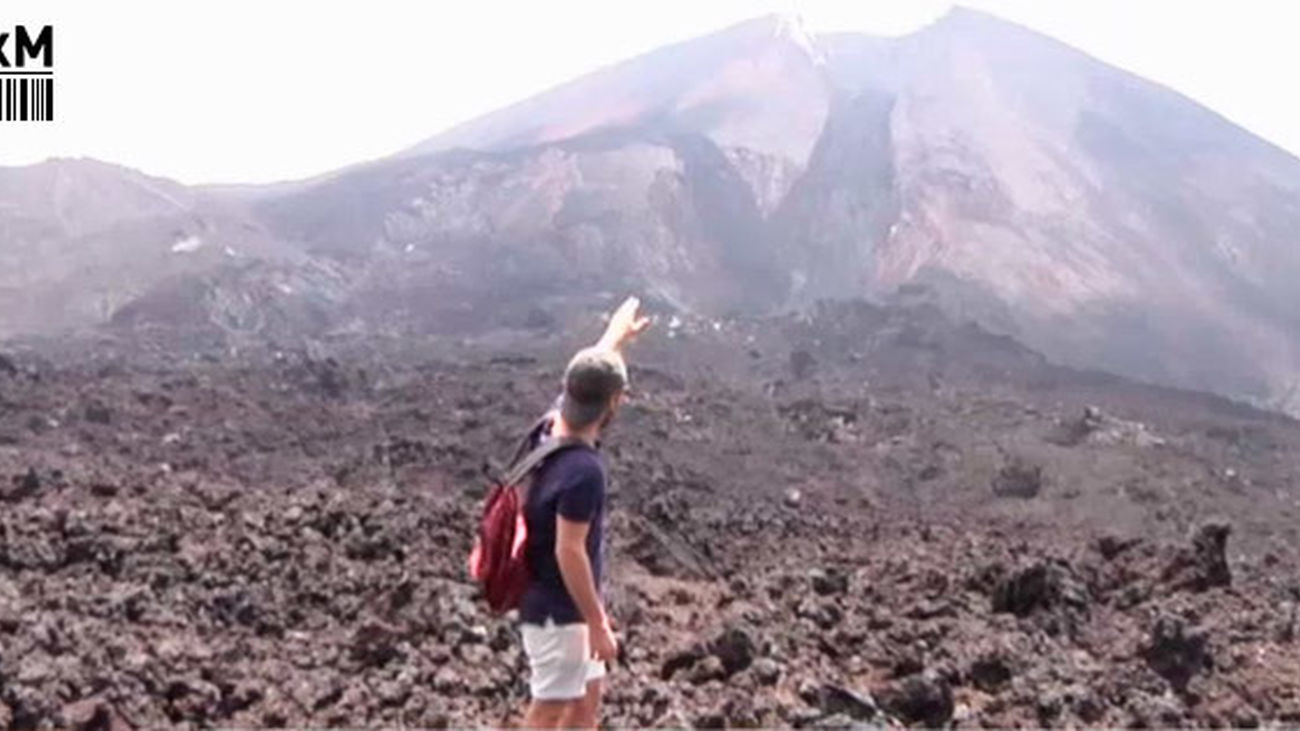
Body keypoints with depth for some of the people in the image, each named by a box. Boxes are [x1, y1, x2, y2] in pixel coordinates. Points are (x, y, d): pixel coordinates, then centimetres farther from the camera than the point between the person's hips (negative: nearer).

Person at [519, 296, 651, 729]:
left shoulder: (553, 426, -3)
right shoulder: (582, 470, -30)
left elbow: (585, 376, 18)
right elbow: (569, 552, -28)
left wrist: (617, 336, 33)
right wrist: (598, 623, -21)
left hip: (560, 604, 9)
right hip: (558, 611, -9)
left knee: (588, 695, 20)